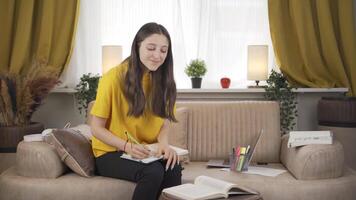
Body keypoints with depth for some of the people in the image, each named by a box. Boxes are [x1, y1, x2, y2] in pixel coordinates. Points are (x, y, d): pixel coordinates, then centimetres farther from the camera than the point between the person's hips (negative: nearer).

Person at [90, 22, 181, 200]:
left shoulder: (164, 80, 2)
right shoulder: (114, 78, -13)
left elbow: (164, 122, 7)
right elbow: (96, 128, -8)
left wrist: (163, 143, -15)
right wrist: (127, 146, -24)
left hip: (147, 153, 4)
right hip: (111, 153, -3)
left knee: (173, 169, -30)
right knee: (153, 172, -32)